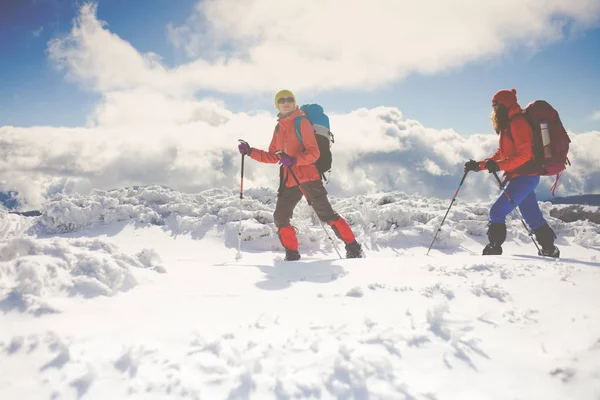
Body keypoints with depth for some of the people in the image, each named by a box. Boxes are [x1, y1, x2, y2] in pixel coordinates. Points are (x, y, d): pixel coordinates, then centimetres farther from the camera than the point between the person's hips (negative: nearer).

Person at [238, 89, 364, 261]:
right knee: (280, 217, -1)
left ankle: (353, 248, 0)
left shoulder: (302, 122, -3)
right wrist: (250, 152, 13)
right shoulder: (279, 128, 17)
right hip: (289, 180, 6)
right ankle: (292, 254, 12)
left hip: (308, 176, -6)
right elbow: (273, 157, 21)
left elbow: (314, 153, -11)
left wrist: (294, 160, -27)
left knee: (327, 214, -7)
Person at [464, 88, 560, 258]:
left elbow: (524, 154, -22)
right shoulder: (507, 125, 18)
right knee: (533, 217, 15)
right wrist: (480, 165, 11)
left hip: (525, 176, -10)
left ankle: (493, 248, -7)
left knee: (497, 212, -12)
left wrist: (499, 166, -30)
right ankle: (549, 250, 24)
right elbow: (501, 155, 21)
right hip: (519, 177, 10)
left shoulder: (517, 123, -13)